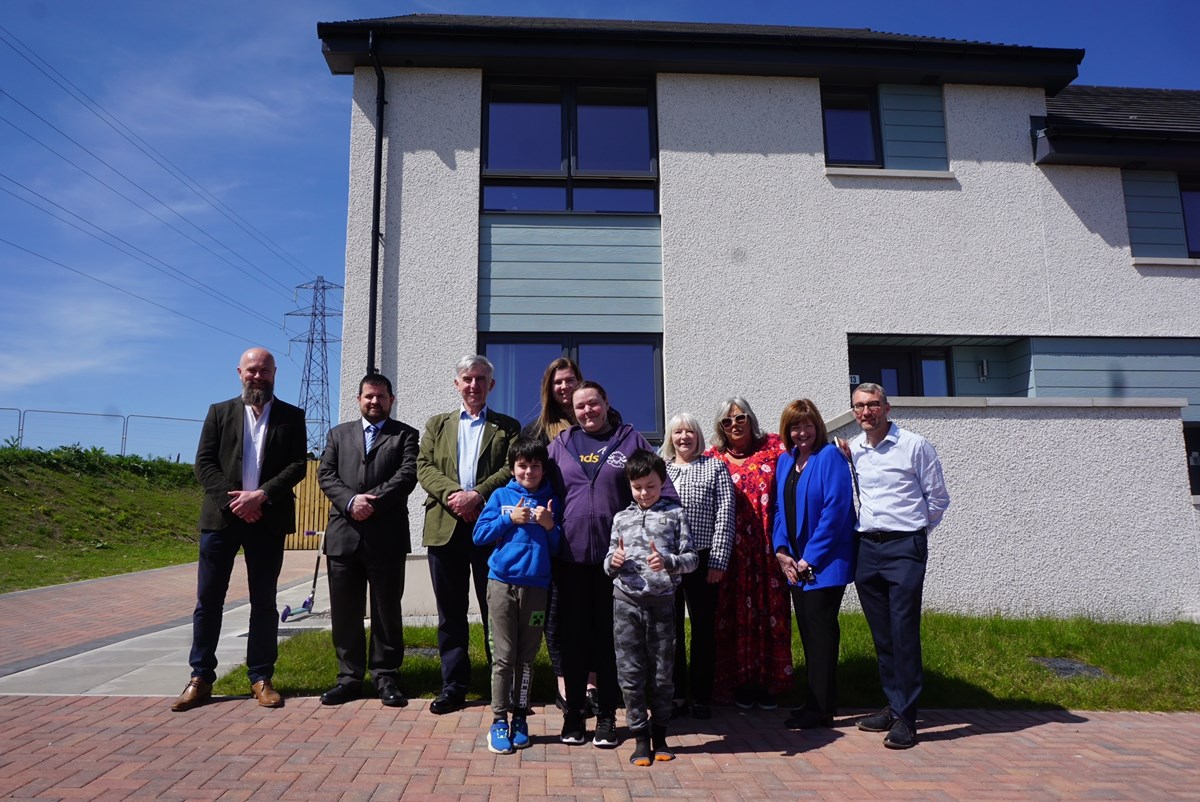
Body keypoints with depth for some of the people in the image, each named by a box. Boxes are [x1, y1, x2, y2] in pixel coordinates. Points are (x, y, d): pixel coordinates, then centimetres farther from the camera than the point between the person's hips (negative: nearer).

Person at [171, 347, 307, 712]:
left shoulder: (291, 417, 8)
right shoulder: (219, 412, 11)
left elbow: (298, 465, -1)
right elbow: (204, 463, 2)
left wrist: (261, 495, -15)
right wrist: (233, 500, -11)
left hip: (267, 520, -1)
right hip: (221, 517, 1)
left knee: (264, 602, 5)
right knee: (208, 600, 4)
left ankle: (261, 678, 13)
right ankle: (200, 678, 14)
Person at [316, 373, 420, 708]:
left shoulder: (405, 435, 8)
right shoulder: (339, 434, 17)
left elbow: (407, 475, -6)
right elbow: (325, 475, 6)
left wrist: (372, 502, -16)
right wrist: (351, 501, -12)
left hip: (386, 536, -3)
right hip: (343, 534, 3)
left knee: (387, 611, 4)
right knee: (344, 612, 8)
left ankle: (385, 677, 14)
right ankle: (349, 677, 19)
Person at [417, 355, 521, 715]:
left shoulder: (508, 427, 10)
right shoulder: (437, 424, 17)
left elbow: (512, 469, -3)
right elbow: (424, 467, 4)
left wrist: (477, 495, -17)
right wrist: (453, 493, -13)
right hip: (445, 527, 2)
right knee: (450, 613, 8)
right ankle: (454, 686, 18)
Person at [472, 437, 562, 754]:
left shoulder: (551, 501, 7)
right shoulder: (501, 496, 4)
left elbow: (558, 548, 8)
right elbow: (479, 535, 0)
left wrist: (550, 526, -10)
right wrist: (510, 518, -10)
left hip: (536, 585, 1)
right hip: (502, 583, -1)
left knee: (527, 658, 9)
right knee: (504, 656, 2)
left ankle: (519, 718, 21)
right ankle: (499, 721, 12)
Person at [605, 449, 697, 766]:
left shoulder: (674, 514, 4)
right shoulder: (622, 518, 11)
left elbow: (691, 558, -1)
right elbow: (609, 564, 14)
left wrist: (668, 561, -19)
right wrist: (613, 561, -8)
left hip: (662, 601, -1)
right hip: (626, 602, 1)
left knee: (662, 673, 7)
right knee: (630, 673, 3)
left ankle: (660, 735, 24)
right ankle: (640, 738, 15)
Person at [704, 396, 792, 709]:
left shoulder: (774, 446, 4)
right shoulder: (713, 457, 5)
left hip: (767, 548, 1)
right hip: (732, 549, 0)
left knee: (771, 612, 6)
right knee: (735, 615, 5)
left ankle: (767, 681, 19)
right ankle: (741, 682, 18)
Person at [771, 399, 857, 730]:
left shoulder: (830, 457, -11)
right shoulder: (785, 461, 11)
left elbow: (835, 510, -17)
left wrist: (809, 558, -16)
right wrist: (781, 551, 0)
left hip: (825, 563, -7)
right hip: (795, 564, 7)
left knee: (821, 632, 0)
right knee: (808, 633, 14)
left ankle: (820, 709, 10)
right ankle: (815, 703, 26)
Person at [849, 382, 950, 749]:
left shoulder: (915, 445, -4)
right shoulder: (852, 450, 9)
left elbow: (938, 498, 3)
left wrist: (915, 532, 9)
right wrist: (867, 529, 13)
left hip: (905, 547, -5)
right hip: (867, 549, 5)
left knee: (904, 632, -6)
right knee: (881, 635, 11)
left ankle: (906, 718, 2)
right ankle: (893, 705, 22)